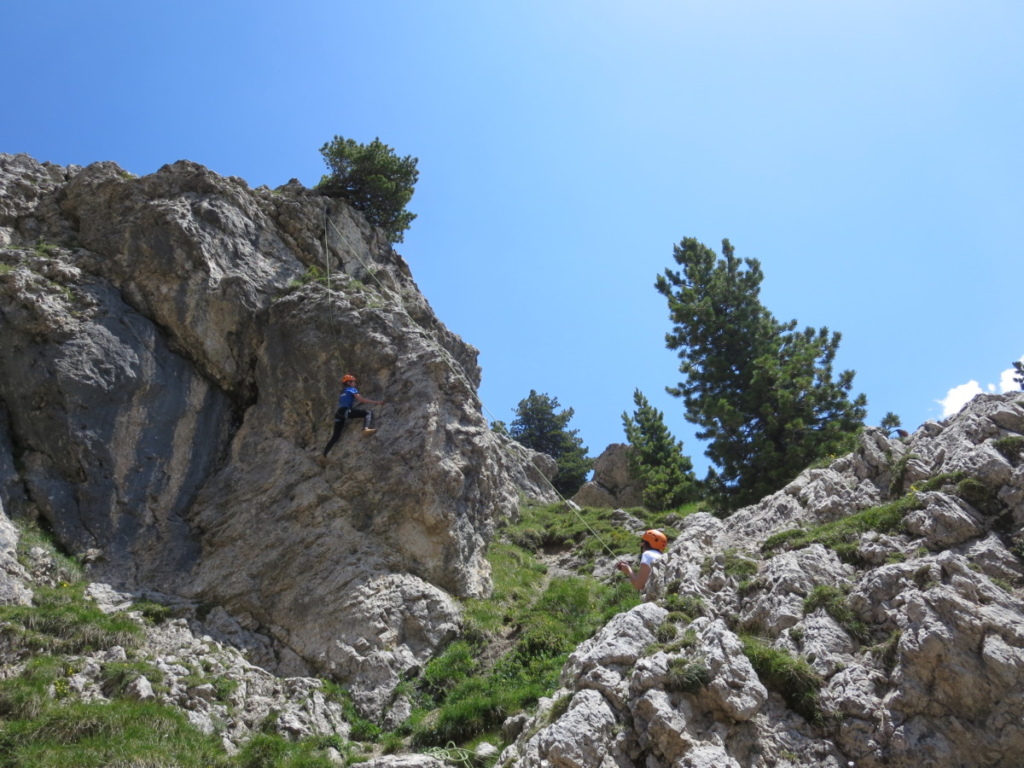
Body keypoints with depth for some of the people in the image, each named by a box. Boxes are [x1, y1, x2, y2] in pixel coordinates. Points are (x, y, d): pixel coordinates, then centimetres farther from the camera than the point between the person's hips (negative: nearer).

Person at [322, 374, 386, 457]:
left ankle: (325, 454, 11)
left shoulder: (342, 393, 34)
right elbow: (361, 400, 1)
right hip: (346, 411, -8)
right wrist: (376, 402, 2)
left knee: (335, 436, 14)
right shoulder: (351, 389, 11)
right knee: (369, 413, -11)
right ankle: (366, 428, -39)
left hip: (339, 413, 8)